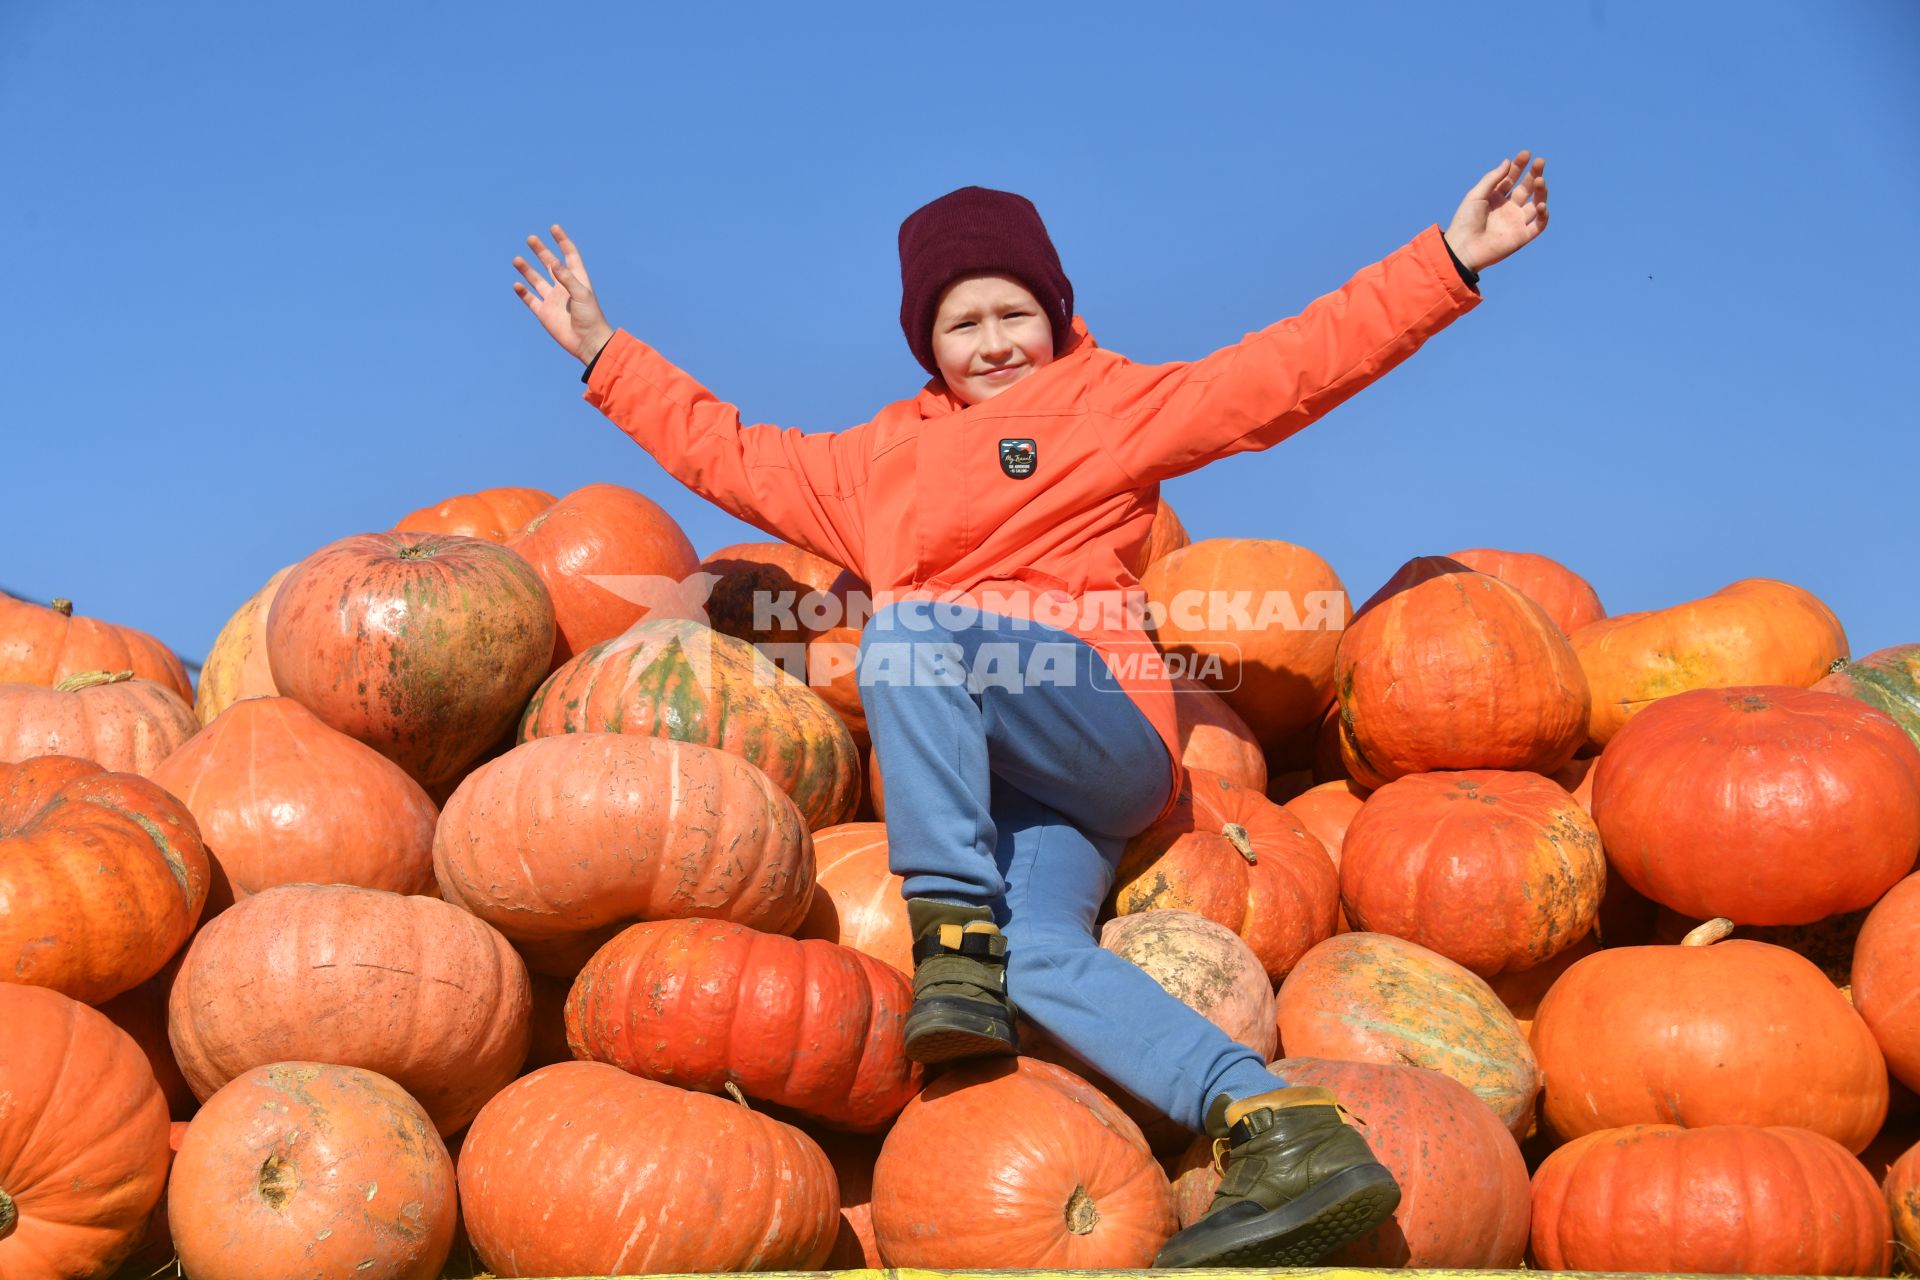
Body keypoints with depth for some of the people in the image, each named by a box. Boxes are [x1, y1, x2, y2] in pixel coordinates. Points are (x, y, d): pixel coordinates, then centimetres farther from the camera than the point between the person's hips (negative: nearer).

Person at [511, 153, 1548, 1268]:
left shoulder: (1114, 403, 17)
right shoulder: (877, 461, 31)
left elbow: (1294, 364, 8)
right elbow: (729, 453, 34)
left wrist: (1451, 259, 1)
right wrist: (603, 351, 32)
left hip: (1102, 731, -4)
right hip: (975, 785, 4)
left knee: (911, 629, -31)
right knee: (1037, 956, -27)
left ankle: (959, 933, -32)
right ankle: (1278, 1128, -34)